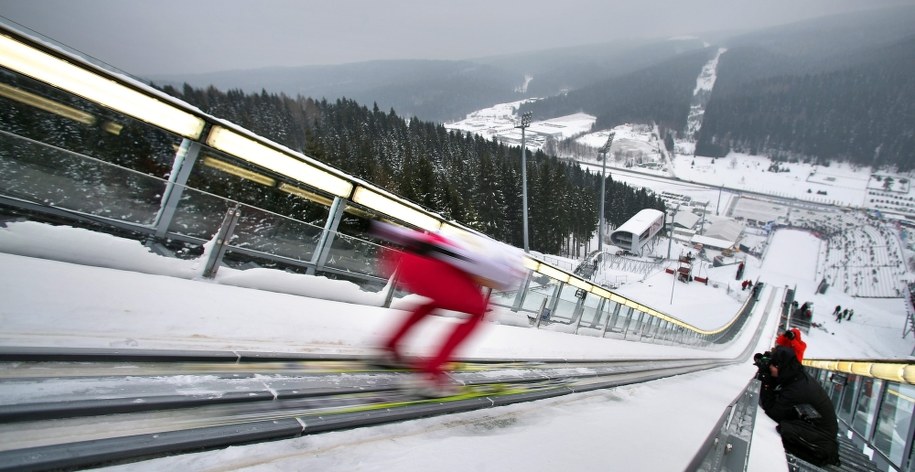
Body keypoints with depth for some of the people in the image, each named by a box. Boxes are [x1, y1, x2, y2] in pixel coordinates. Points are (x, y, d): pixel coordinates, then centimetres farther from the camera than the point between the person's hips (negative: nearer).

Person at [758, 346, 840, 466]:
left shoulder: (796, 389, -30)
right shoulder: (797, 376, -3)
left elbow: (771, 412, -22)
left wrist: (765, 380, -23)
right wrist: (767, 376, -10)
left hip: (822, 436, -10)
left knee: (782, 428, -30)